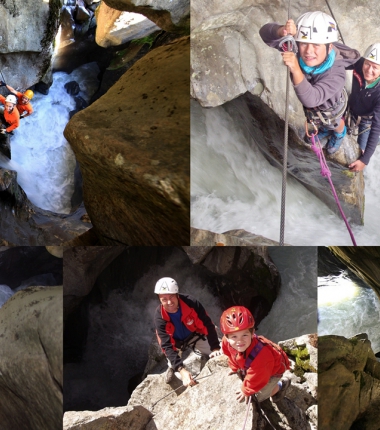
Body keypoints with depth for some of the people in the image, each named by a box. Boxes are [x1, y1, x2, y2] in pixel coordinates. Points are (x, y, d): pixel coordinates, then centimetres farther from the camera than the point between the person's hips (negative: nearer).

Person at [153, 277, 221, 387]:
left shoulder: (191, 303, -35)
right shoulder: (159, 316, -32)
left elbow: (207, 325, -25)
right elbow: (166, 345, -34)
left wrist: (215, 348, -29)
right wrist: (181, 370, -43)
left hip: (194, 335, 0)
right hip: (175, 341, 0)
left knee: (220, 352, -3)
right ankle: (171, 367, 24)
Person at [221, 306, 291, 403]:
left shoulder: (258, 356, -48)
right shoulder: (227, 342, -30)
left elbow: (255, 378, -28)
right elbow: (232, 355, -3)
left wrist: (246, 390, -12)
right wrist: (234, 368, 14)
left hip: (274, 369, -6)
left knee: (260, 396, 3)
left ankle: (281, 385, 30)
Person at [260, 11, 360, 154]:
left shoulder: (336, 74, -49)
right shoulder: (295, 49, -38)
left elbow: (310, 99, -59)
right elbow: (266, 34, -38)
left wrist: (295, 69, -73)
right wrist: (282, 31, -62)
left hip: (330, 106, -4)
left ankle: (340, 134, 68)